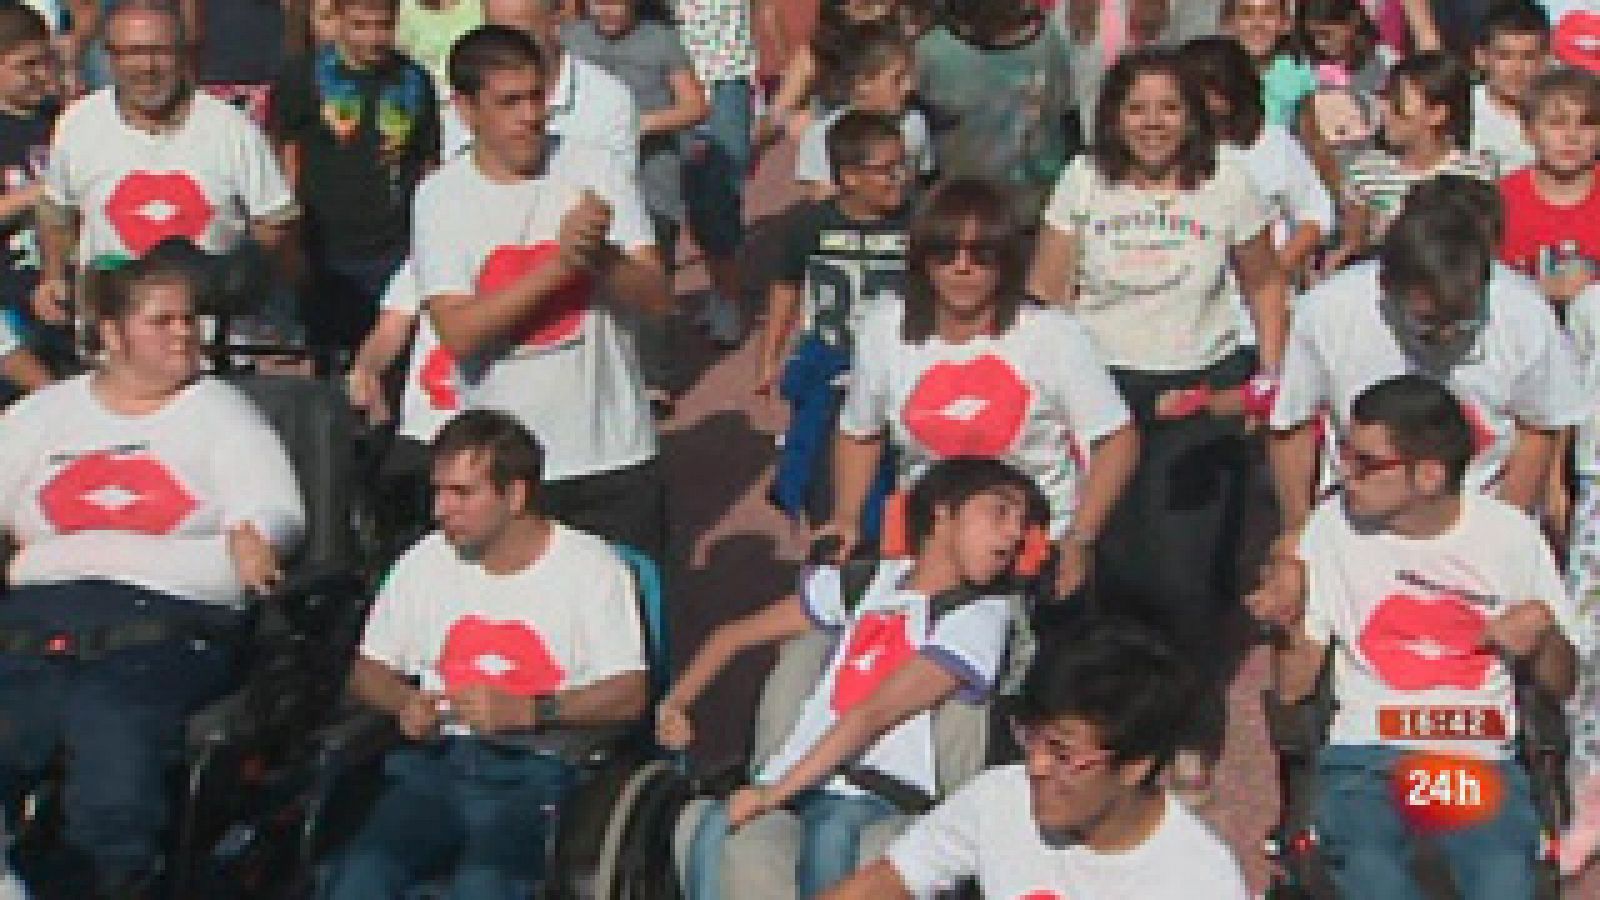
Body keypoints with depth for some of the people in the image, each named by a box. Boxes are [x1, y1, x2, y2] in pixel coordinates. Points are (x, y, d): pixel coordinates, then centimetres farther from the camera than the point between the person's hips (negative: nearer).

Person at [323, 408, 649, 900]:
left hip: (535, 769, -4)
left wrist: (527, 711, -16)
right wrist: (406, 703, 1)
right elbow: (368, 669, 23)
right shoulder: (426, 560, 17)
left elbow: (629, 695, -4)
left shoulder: (589, 565, 4)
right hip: (435, 761, 4)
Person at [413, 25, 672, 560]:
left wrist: (601, 256, -24)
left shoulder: (594, 171, -1)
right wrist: (559, 263, -22)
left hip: (615, 456, 1)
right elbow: (459, 334, -14)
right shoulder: (441, 197, -4)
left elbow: (655, 297, -3)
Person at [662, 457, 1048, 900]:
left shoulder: (981, 614, 0)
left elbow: (874, 714, -10)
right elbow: (738, 634, 26)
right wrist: (676, 703, 10)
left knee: (830, 836, -36)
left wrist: (775, 793, -16)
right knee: (716, 831, -26)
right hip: (797, 780, 4)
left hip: (881, 796, -4)